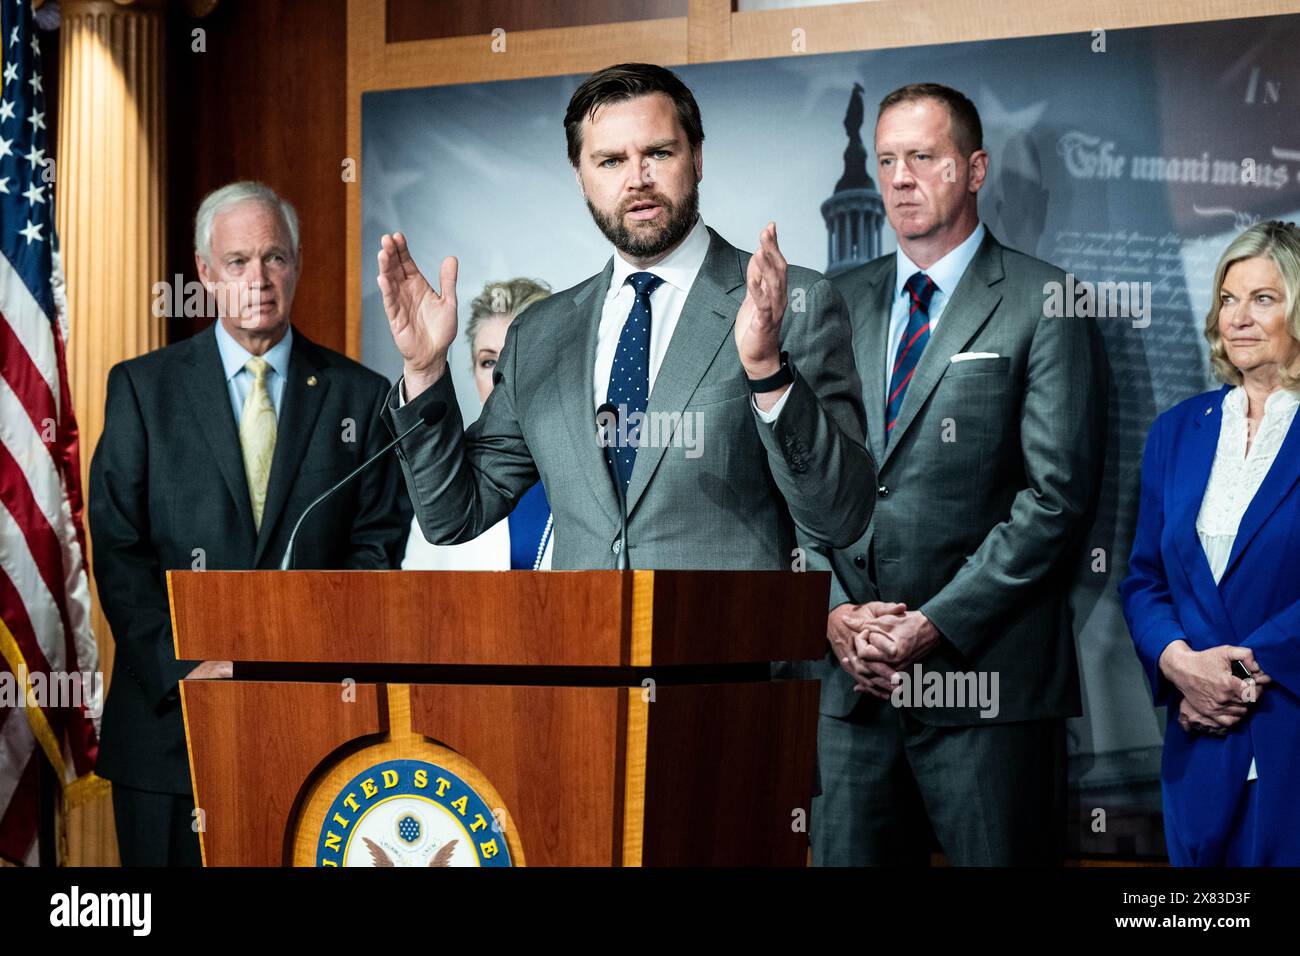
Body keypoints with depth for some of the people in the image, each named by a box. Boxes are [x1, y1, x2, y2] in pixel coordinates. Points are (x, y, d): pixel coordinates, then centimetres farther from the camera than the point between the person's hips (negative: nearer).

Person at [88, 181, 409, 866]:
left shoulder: (361, 396, 7)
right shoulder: (142, 388, 5)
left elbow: (379, 545, 4)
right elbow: (118, 548, -1)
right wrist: (186, 666, -12)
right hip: (174, 708, 0)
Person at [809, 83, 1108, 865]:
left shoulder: (1043, 303, -1)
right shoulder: (841, 303, 15)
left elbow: (1058, 496, -8)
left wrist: (936, 623, -13)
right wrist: (835, 610, -2)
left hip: (986, 670, -4)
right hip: (854, 678, 5)